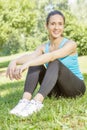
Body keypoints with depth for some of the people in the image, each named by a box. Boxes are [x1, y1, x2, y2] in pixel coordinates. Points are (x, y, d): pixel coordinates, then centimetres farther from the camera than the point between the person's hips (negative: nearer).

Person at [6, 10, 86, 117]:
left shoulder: (70, 44, -13)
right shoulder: (43, 47, 2)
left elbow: (52, 56, -33)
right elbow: (30, 56, -21)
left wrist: (26, 64, -47)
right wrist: (14, 61, -43)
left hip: (76, 87, -4)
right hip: (56, 91, 4)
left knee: (54, 62, -32)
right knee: (35, 63, -19)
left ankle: (37, 101, -48)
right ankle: (25, 100, -36)